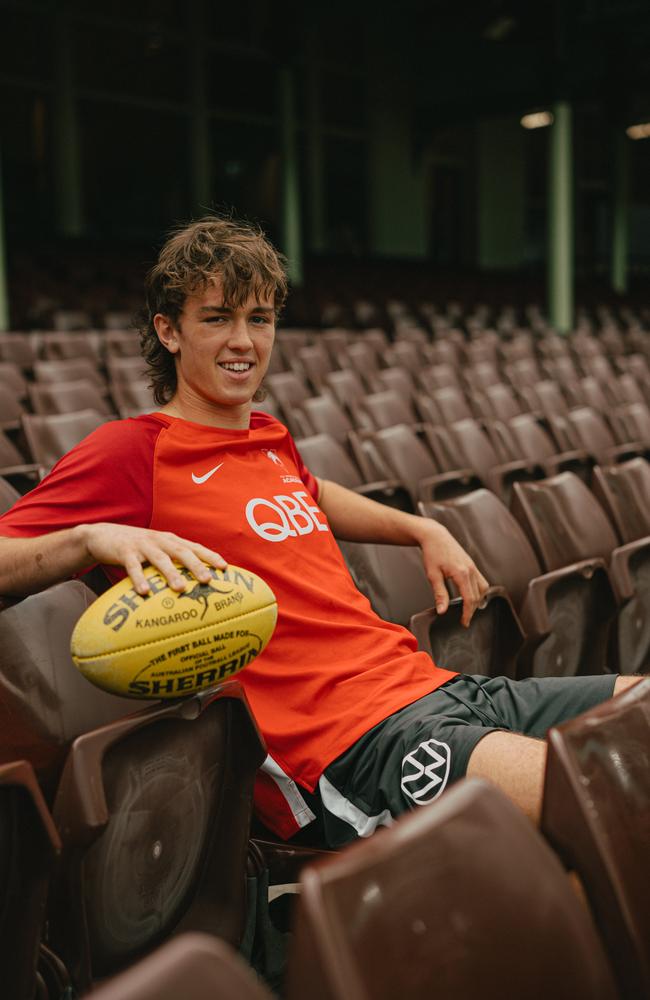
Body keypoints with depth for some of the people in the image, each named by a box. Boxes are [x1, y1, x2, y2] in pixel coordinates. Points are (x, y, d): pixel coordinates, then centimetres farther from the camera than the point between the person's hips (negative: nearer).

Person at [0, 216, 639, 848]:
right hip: (346, 743, -9)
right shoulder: (132, 451, -4)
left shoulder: (270, 439, 20)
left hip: (432, 684, 9)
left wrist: (424, 531, 31)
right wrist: (93, 537, -30)